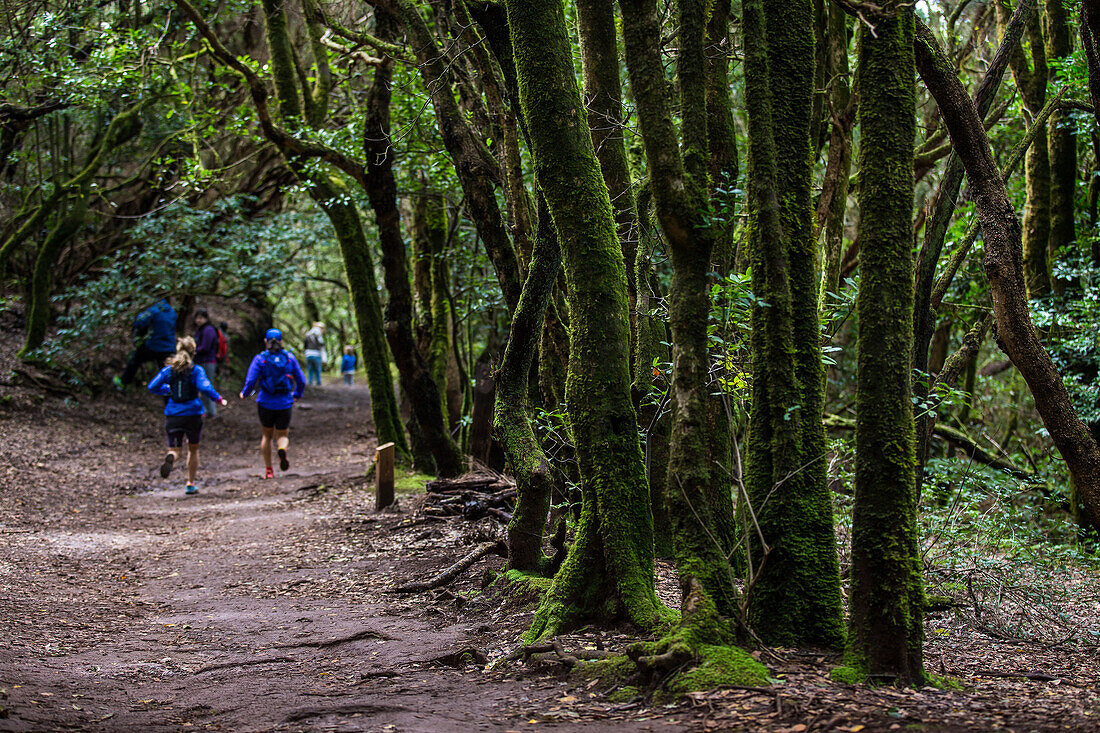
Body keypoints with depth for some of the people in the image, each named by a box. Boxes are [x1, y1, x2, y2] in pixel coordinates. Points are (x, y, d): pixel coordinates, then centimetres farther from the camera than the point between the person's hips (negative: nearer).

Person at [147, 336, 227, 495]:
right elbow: (204, 387, -20)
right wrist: (218, 399, -6)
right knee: (193, 449, 19)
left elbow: (152, 387, 4)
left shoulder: (168, 370, 4)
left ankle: (170, 458, -34)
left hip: (173, 415, 2)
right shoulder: (196, 370, -6)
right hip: (192, 415, -1)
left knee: (175, 450, 4)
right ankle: (190, 485, 19)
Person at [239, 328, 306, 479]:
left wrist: (244, 393, 9)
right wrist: (297, 395, 22)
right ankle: (282, 450, -25)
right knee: (282, 436, 12)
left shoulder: (260, 359, -6)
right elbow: (301, 381, 3)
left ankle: (269, 470, 17)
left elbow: (251, 382, -12)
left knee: (267, 435, 19)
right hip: (284, 404, 0)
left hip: (265, 403, 0)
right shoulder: (289, 358, 0)